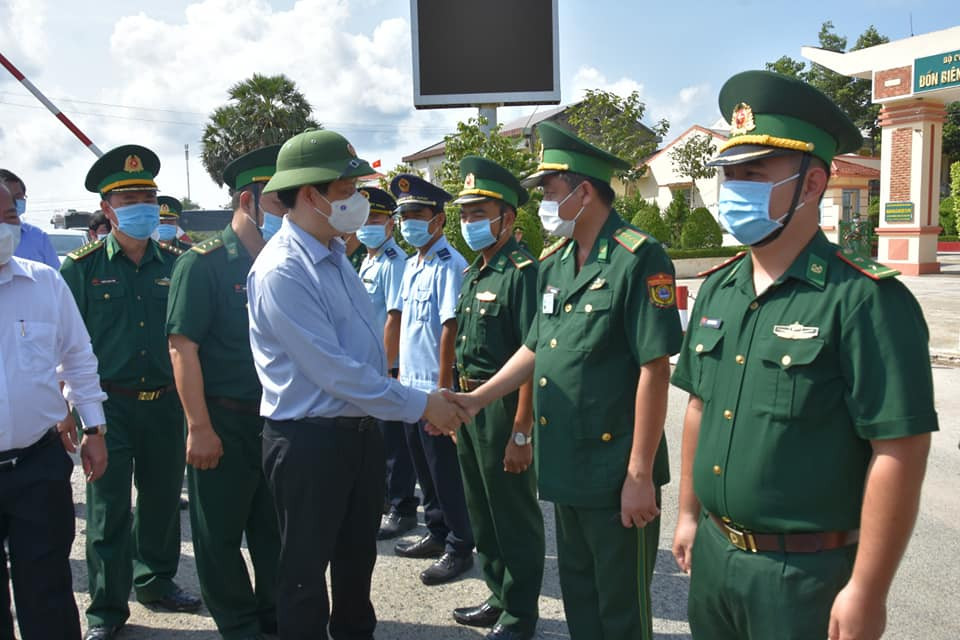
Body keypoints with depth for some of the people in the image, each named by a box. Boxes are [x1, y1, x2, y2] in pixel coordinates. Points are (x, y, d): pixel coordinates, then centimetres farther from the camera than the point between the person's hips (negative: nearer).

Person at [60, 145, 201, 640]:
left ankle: (155, 579, 36)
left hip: (166, 401, 3)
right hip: (109, 402, -3)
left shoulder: (175, 264, 4)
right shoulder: (83, 267, -4)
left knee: (163, 496, 15)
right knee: (109, 506, 4)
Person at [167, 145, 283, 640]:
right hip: (224, 424, -5)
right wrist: (199, 427, -19)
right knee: (221, 535, 9)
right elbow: (182, 347, -15)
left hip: (278, 421, 5)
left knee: (275, 530, 17)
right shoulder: (203, 264, -10)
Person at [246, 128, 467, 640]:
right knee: (306, 570, 12)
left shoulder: (335, 253, 6)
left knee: (358, 556, 25)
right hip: (309, 441, -8)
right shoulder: (282, 272, -22)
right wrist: (419, 405, -18)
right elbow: (333, 371, -23)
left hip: (360, 429, 9)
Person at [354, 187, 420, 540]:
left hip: (387, 366, -9)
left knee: (393, 439, 1)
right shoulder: (367, 262, 13)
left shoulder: (394, 263, -15)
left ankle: (402, 509, 13)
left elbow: (395, 318, -20)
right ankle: (383, 495, 35)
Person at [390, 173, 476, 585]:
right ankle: (437, 533, 33)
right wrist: (401, 370, 17)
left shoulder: (449, 265, -15)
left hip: (434, 386, -8)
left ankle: (459, 548, 16)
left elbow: (450, 328, -19)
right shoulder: (412, 265, 12)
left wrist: (443, 389, -20)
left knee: (446, 470, 2)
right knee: (424, 466, 18)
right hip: (411, 384, 9)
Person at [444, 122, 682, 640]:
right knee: (577, 594, 22)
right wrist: (475, 399, 11)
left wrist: (640, 475, -18)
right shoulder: (553, 263, 9)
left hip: (616, 475, -7)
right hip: (564, 466, 7)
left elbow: (654, 369, -19)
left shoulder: (638, 259, -16)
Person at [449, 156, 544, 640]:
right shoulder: (472, 275, 12)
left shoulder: (522, 273, -16)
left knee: (514, 517, 6)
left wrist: (521, 433, -23)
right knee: (481, 512, 19)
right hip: (469, 406, 9)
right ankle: (498, 596, 36)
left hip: (503, 408, -9)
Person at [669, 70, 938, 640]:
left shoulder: (867, 300, -18)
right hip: (713, 551, 6)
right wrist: (689, 513, 13)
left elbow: (899, 451, -19)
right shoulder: (717, 290, 3)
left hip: (808, 572, -6)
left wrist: (866, 592, -18)